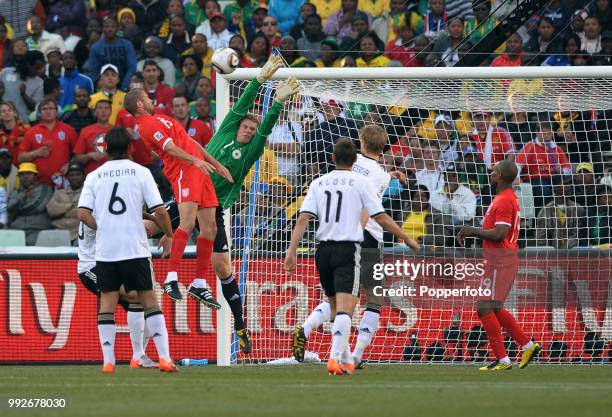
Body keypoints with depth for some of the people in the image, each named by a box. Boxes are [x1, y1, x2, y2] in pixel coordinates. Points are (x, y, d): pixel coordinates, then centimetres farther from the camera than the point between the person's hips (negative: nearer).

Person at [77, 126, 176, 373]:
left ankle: (108, 361, -1)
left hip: (105, 251, 1)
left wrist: (102, 229, 12)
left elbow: (83, 214, -4)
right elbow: (159, 210, -5)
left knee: (107, 303, 5)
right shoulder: (140, 172, 0)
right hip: (135, 249, -1)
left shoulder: (95, 176, 5)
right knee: (149, 300, 4)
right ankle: (164, 358, -3)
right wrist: (168, 236, 10)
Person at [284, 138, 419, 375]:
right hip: (348, 249, -4)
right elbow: (382, 218, -2)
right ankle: (335, 358, -29)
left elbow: (303, 219, 0)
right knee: (345, 309, -12)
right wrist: (407, 239, 10)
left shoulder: (319, 183, 9)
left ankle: (346, 360, 26)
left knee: (335, 308, 19)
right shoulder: (360, 183, 0)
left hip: (324, 249, 4)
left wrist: (291, 253, -2)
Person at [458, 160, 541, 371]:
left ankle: (502, 360, -9)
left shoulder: (504, 201, -17)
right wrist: (471, 232, 16)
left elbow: (499, 234, -23)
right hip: (504, 260, 11)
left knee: (485, 308, -10)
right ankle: (528, 346, 19)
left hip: (499, 263, -11)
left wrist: (472, 231, -13)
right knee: (495, 309, 17)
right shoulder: (508, 198, 17)